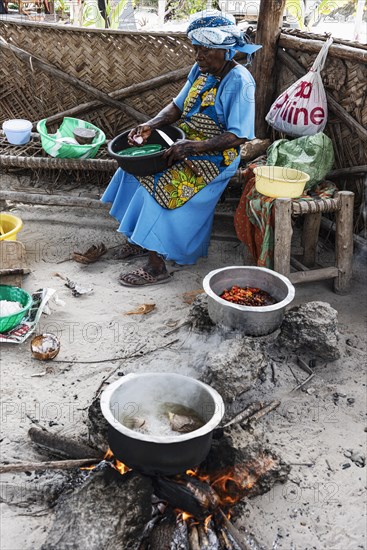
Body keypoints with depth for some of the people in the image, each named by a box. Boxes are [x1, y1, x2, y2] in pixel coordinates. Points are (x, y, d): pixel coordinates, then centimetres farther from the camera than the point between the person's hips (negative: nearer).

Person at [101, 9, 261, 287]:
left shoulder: (239, 82, -19)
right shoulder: (201, 70, 5)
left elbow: (238, 136, -24)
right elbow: (178, 105, 10)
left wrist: (193, 146, -31)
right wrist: (151, 125, -10)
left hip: (216, 157, -9)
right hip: (188, 145, 9)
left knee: (164, 184, -26)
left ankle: (157, 267, -16)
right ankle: (142, 240, 8)